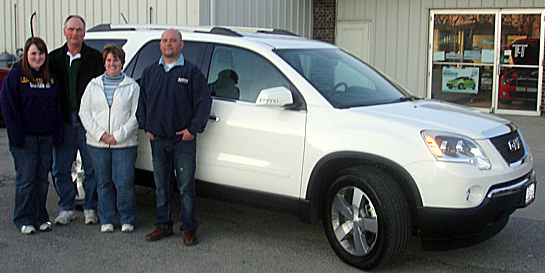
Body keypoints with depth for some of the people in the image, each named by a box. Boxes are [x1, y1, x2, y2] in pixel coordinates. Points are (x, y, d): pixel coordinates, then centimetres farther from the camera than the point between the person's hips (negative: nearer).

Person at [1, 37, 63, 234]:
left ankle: (40, 217, 18)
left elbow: (57, 109, 14)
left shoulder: (50, 78, 13)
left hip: (46, 137, 4)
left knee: (42, 179, 8)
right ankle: (24, 219, 9)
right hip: (25, 138, -4)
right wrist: (17, 136, -13)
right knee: (25, 179, -2)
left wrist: (57, 134, 4)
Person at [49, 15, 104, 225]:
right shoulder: (54, 58, 11)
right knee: (60, 168, 7)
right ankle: (66, 208, 20)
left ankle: (90, 208, 16)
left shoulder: (95, 58, 2)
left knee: (92, 167, 3)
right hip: (63, 121, 3)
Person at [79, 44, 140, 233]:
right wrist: (100, 134, -7)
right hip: (97, 144, 3)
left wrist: (119, 135, -12)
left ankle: (127, 220, 9)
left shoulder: (132, 86, 4)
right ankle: (106, 221, 19)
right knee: (104, 183, 7)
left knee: (124, 182, -6)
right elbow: (84, 112, 6)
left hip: (124, 144, -2)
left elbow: (136, 115, -1)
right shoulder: (94, 85, 12)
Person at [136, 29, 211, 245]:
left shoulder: (191, 72, 0)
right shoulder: (150, 72, 14)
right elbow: (141, 101, 19)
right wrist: (145, 126, 8)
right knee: (161, 185, 10)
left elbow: (203, 102, -3)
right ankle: (163, 225, 20)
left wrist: (193, 128, -9)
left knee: (186, 185, -2)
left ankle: (189, 228, 7)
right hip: (157, 139, 4)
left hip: (183, 140, -4)